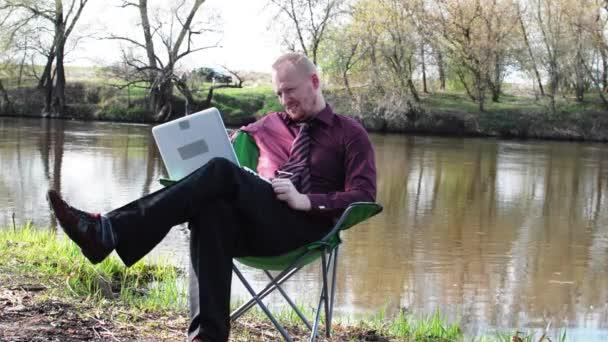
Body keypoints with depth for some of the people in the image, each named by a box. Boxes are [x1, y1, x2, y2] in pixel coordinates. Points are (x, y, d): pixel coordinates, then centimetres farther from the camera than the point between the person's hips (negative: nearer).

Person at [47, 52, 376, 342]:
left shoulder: (350, 134, 13)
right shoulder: (269, 125, 27)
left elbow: (363, 195, 1)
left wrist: (306, 200, -14)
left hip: (304, 227, -4)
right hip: (252, 226, 4)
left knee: (222, 171, -29)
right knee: (211, 210, -34)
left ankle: (111, 232, -39)